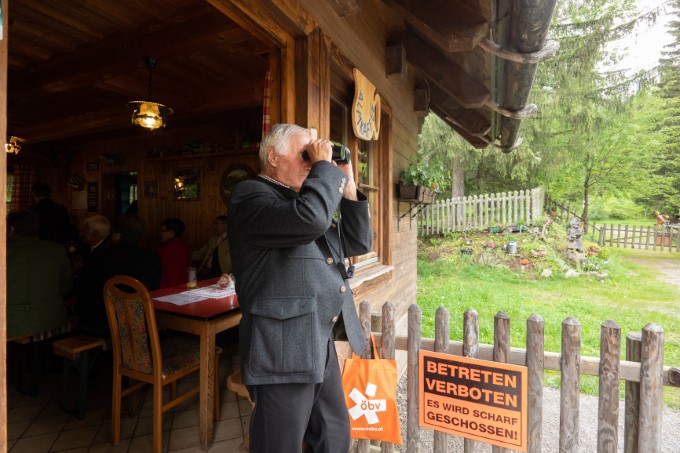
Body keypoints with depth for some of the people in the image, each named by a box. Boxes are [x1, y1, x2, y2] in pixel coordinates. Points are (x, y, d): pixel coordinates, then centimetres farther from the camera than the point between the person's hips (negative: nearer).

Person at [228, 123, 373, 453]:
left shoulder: (304, 199, 15)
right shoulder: (250, 194, -11)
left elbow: (358, 243, 12)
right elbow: (310, 219, -31)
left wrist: (347, 184, 5)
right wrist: (325, 166, -14)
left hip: (322, 343, 9)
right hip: (283, 348, -8)